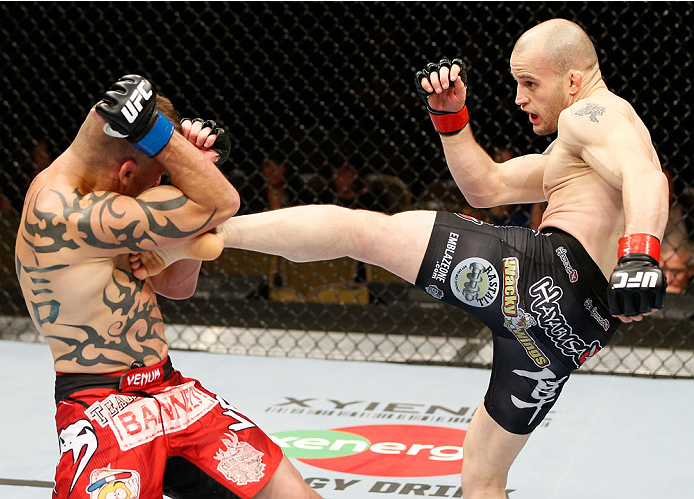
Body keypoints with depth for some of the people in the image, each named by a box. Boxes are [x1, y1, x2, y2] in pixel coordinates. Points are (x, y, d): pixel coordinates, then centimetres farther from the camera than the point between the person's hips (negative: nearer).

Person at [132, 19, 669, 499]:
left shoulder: (594, 115, 4)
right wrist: (450, 113, 25)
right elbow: (486, 186, 38)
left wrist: (640, 253, -36)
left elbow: (647, 176, -18)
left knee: (355, 228, -9)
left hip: (551, 268, -10)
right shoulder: (571, 150, 36)